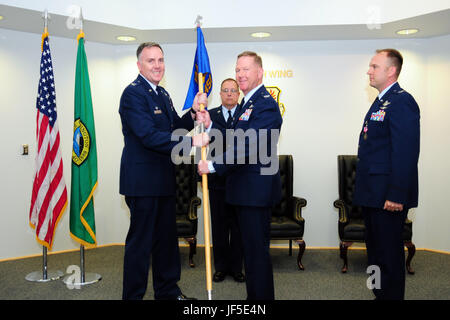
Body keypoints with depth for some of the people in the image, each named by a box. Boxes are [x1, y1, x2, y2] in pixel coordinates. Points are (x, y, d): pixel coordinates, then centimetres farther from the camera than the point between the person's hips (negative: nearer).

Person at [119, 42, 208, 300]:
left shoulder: (163, 94, 16)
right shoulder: (133, 93, -14)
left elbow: (175, 129, 15)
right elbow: (149, 136, -24)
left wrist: (194, 112, -2)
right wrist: (191, 142, -24)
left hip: (164, 180, 9)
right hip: (142, 181, -9)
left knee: (167, 238, 17)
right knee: (140, 242, 1)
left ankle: (168, 291, 32)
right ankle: (133, 295, 17)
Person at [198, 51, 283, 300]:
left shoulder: (265, 104, -16)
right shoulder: (248, 103, 17)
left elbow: (247, 146, -25)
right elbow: (233, 141, 12)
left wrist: (213, 166, -21)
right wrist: (210, 126, -2)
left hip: (257, 189, -10)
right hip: (245, 189, 10)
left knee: (257, 249, -1)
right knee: (251, 248, 19)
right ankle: (254, 296, 34)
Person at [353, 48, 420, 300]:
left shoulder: (402, 102, -15)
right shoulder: (381, 101, 16)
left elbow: (406, 153, -21)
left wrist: (397, 195, -24)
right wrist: (365, 189, 17)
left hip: (388, 196, -10)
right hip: (373, 194, 10)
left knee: (389, 254, 0)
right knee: (375, 250, 19)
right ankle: (380, 294, 33)